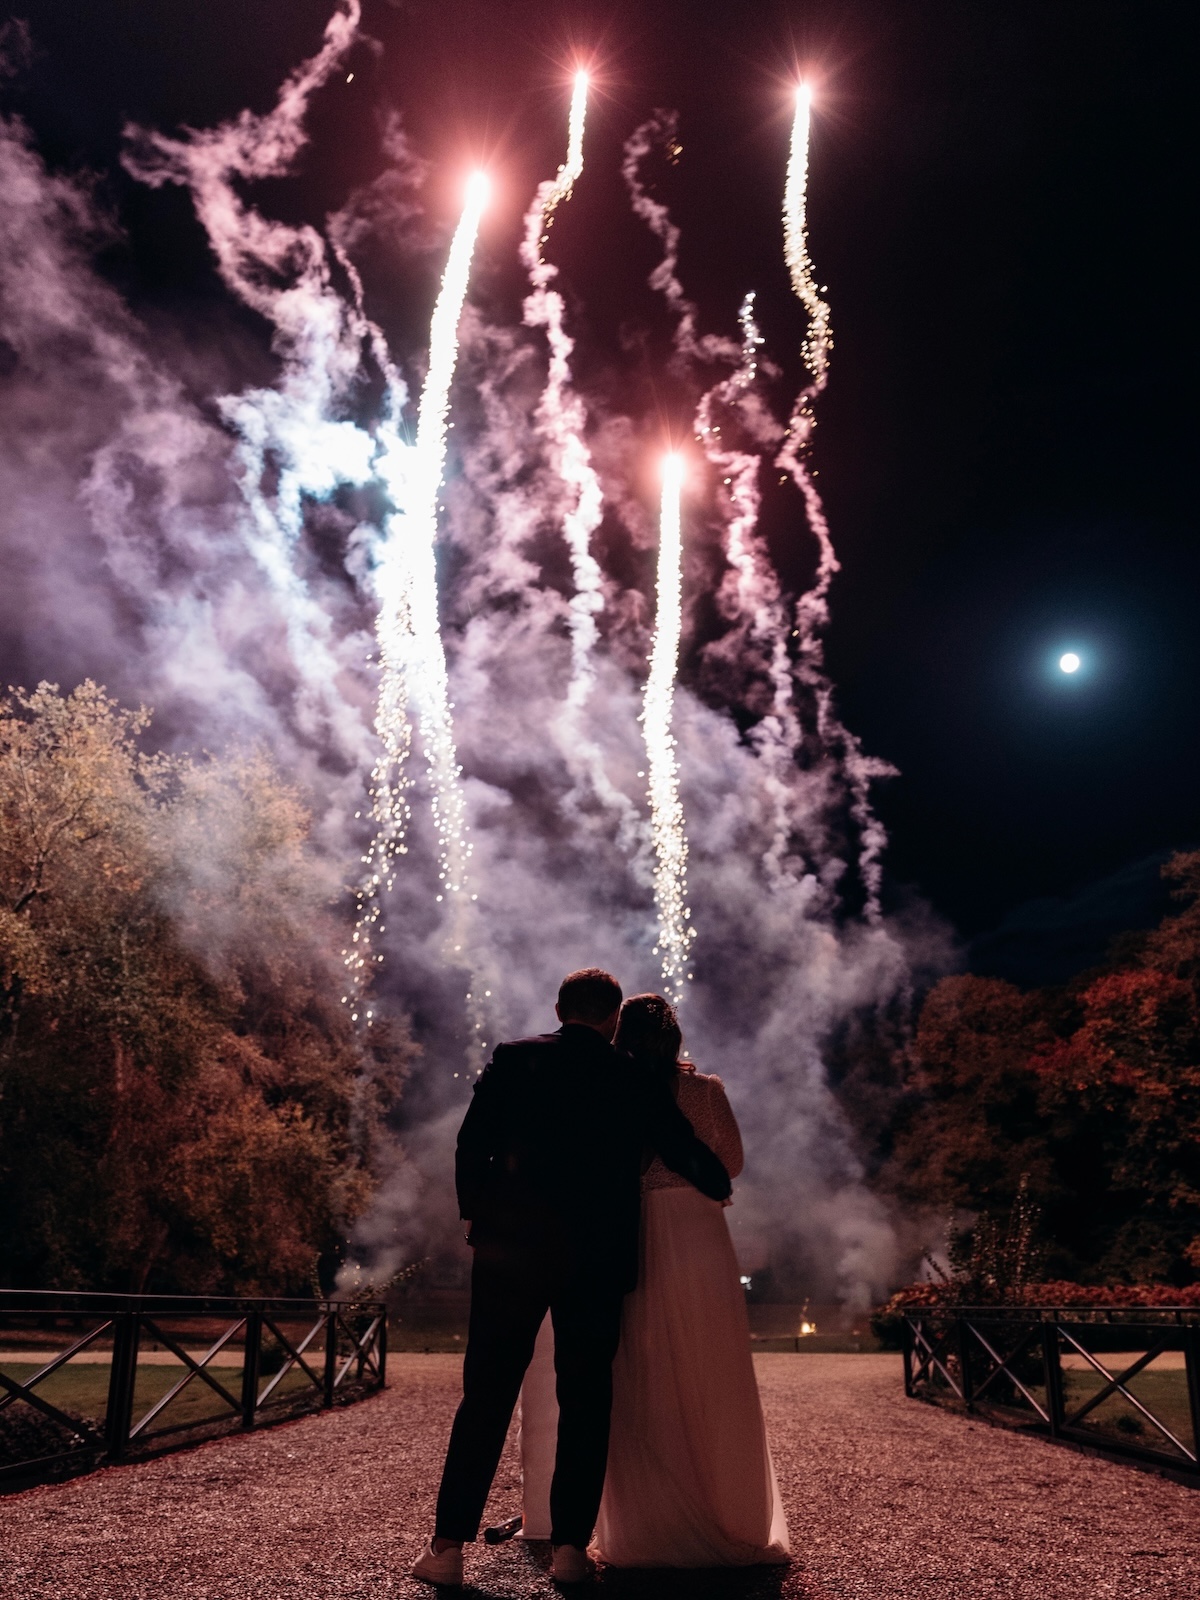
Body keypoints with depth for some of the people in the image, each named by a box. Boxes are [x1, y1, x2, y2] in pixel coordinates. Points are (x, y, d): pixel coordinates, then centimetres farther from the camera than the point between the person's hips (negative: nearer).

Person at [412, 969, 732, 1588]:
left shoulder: (512, 1060, 0)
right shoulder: (638, 1083, 2)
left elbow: (471, 1147, -3)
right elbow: (688, 1155, 8)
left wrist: (476, 1215, 11)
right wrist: (716, 1188, 29)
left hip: (511, 1251, 0)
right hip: (598, 1263, 0)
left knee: (486, 1396, 6)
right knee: (585, 1402, 11)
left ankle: (448, 1545, 9)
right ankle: (570, 1546, 13)